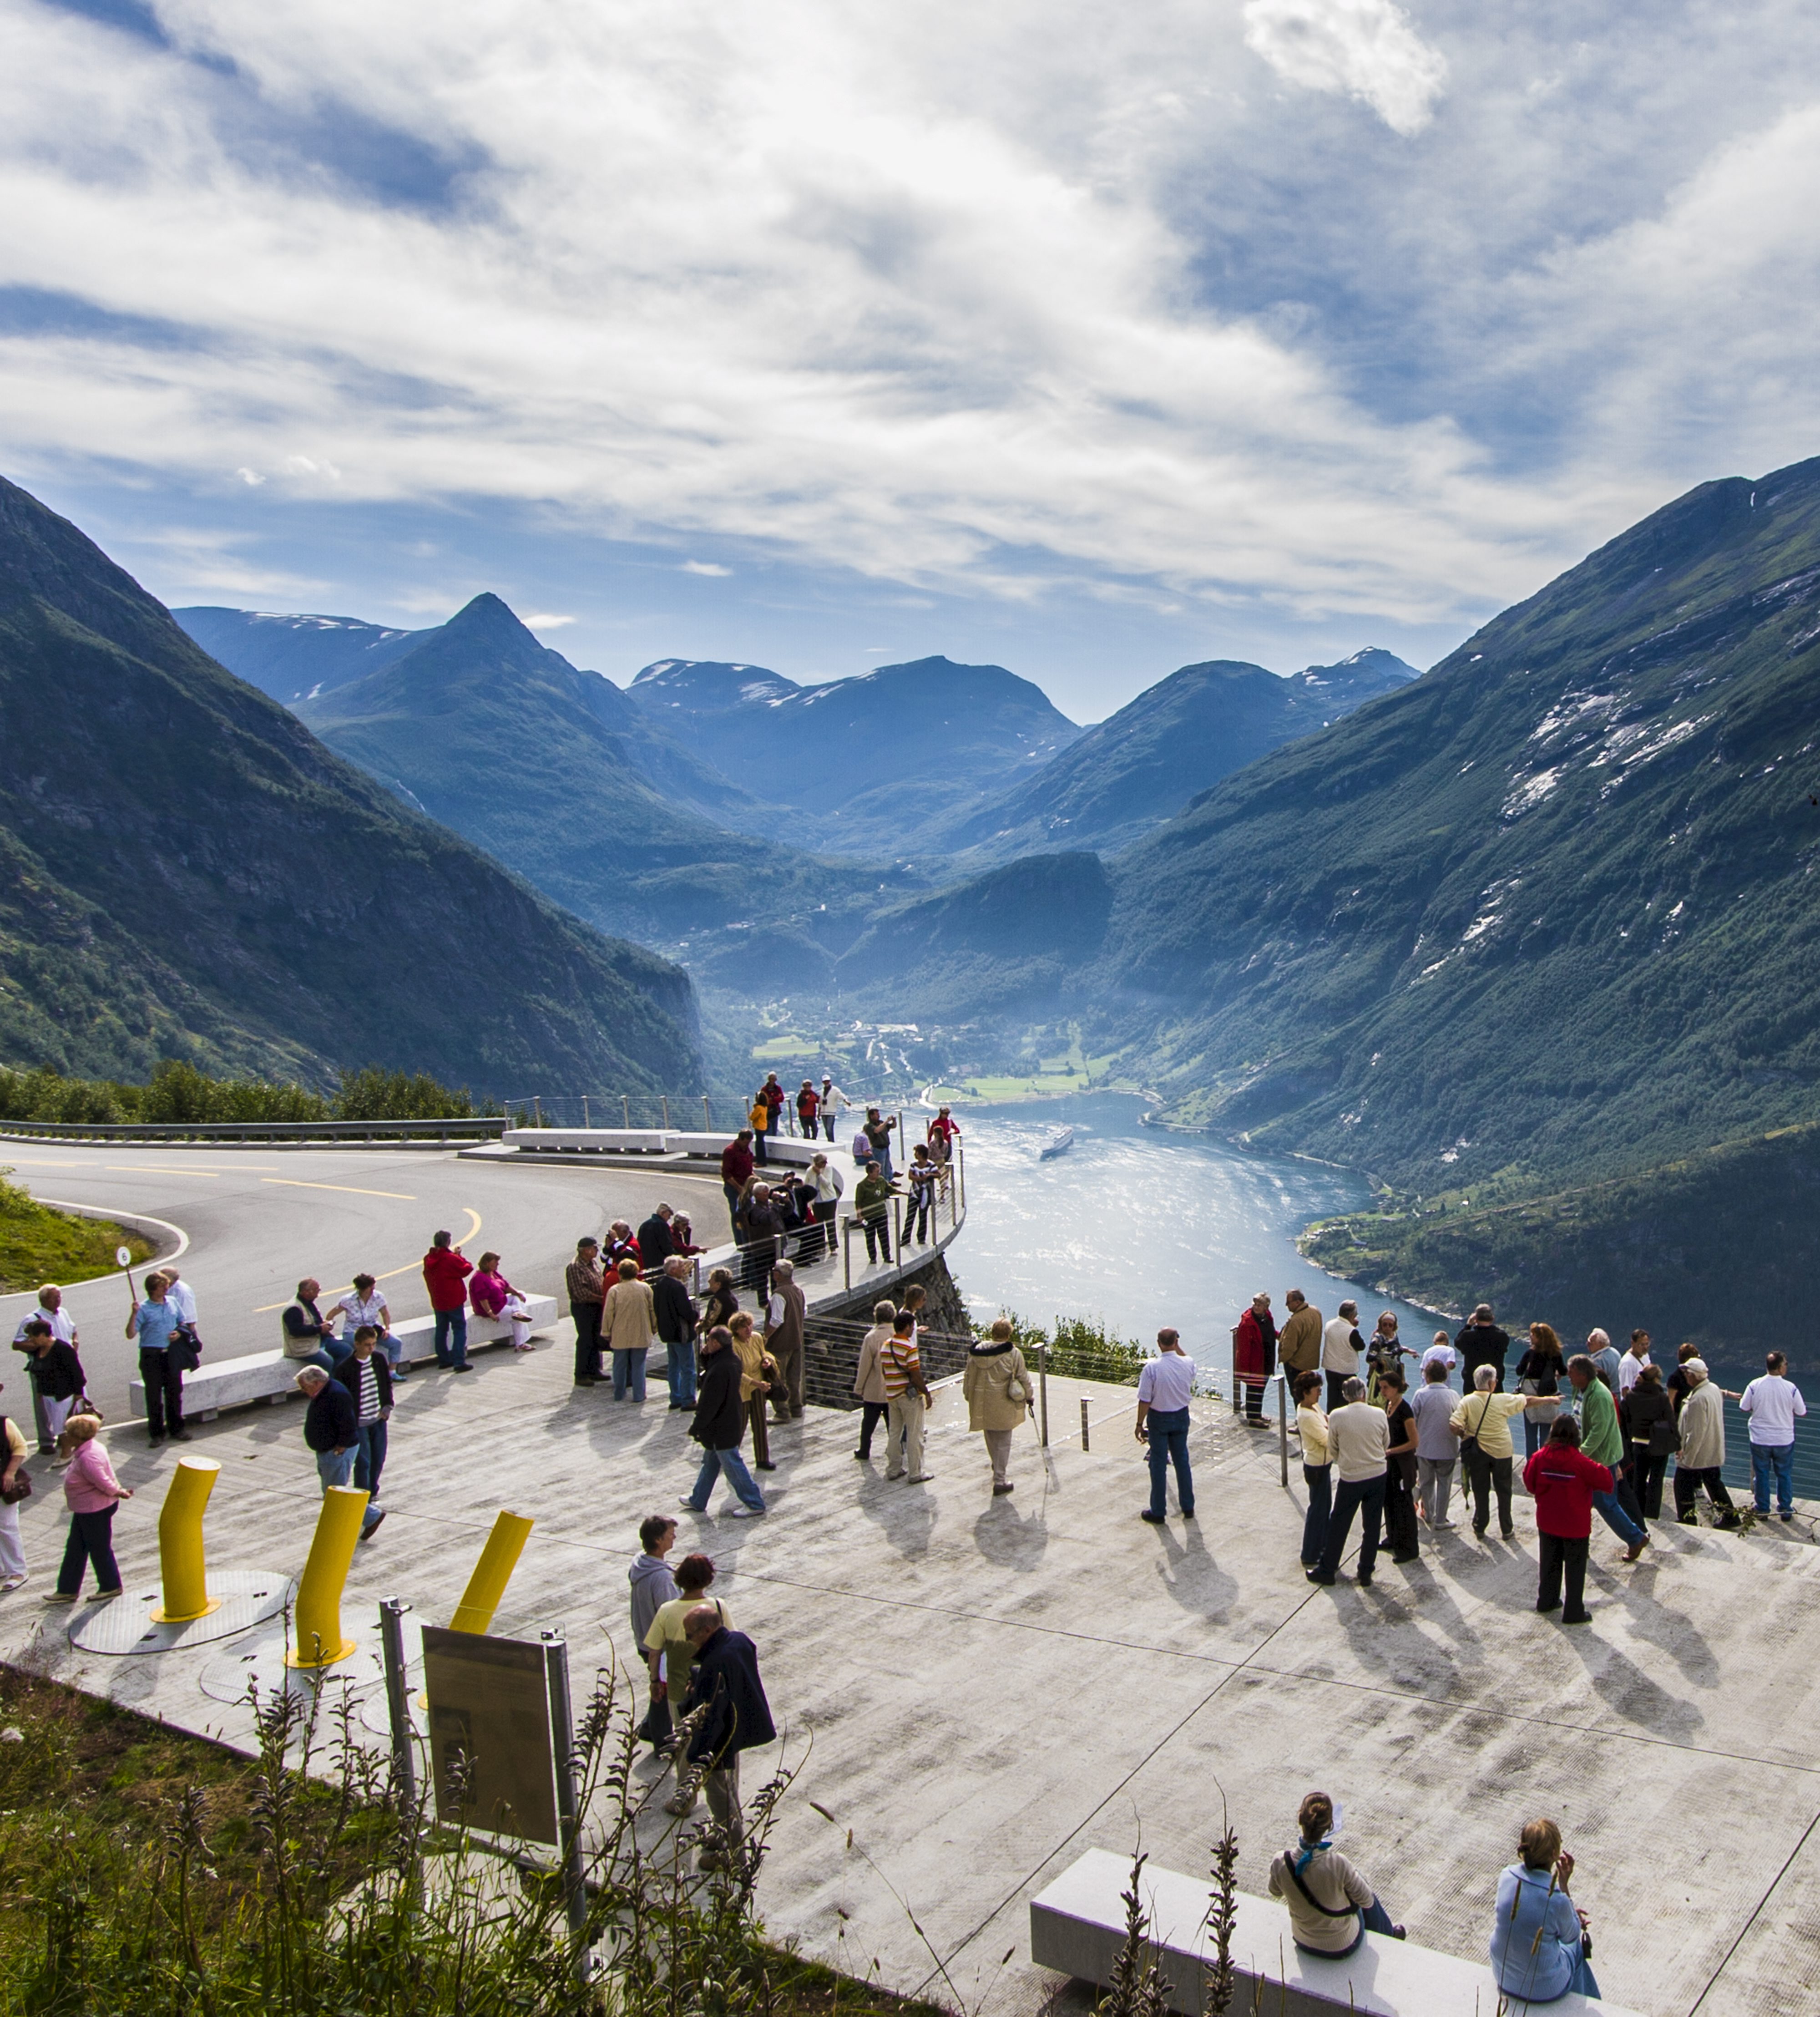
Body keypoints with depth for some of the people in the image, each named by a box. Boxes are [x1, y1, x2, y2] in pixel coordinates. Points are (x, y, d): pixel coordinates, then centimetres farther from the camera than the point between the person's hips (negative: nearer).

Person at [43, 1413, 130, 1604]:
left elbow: (104, 1482, -27)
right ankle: (68, 1590, 26)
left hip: (96, 1510, -10)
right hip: (85, 1509, 10)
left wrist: (119, 1493, -12)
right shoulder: (84, 1450, 3)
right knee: (75, 1549, 16)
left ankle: (111, 1587, 24)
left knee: (99, 1549, 7)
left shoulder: (88, 1458, -30)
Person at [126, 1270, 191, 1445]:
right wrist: (134, 1314, -23)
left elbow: (182, 1323, 20)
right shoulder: (144, 1309, -7)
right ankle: (157, 1433, 12)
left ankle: (176, 1429, 21)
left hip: (171, 1354, 4)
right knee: (154, 1395, 2)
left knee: (175, 1392, 10)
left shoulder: (172, 1303, 8)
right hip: (151, 1356, -4)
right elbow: (131, 1334, -12)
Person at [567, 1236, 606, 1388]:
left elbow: (602, 1283, 18)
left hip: (596, 1307, 9)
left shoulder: (593, 1263, 9)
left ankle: (594, 1371, 25)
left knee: (596, 1341, 14)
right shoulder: (575, 1267, -18)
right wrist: (600, 1299, -17)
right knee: (585, 1341, -2)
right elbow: (581, 1293, -22)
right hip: (583, 1308, -9)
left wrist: (604, 1297, 1)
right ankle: (581, 1376, 6)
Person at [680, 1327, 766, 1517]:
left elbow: (710, 1404, -27)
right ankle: (698, 1501, 37)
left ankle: (755, 1504, 15)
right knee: (710, 1464, 23)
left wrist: (696, 1427, -15)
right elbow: (709, 1369, 15)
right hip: (732, 1421, 10)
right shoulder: (733, 1359, -2)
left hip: (721, 1428, -10)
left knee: (733, 1467, 4)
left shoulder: (720, 1369, -32)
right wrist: (706, 1356, -4)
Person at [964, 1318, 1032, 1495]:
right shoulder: (1013, 1354, -12)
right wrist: (1029, 1396, 11)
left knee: (991, 1440, 22)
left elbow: (969, 1376, 7)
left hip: (982, 1405, 4)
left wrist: (969, 1397, 20)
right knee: (1003, 1442, 4)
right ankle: (1000, 1481, 3)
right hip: (1004, 1406, -4)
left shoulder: (976, 1352, -1)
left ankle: (998, 1471, 40)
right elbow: (1023, 1378, -4)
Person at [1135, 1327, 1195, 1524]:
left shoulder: (1151, 1367, -22)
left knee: (1159, 1464, 7)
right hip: (1181, 1416, 3)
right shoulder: (1187, 1364, -11)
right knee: (1182, 1460, 17)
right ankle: (1188, 1507, 27)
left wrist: (1140, 1424, -6)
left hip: (1159, 1419, -3)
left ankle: (1158, 1512, 14)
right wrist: (1178, 1348, 15)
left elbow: (1145, 1400, -19)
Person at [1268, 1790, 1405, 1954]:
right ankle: (1389, 1935, 56)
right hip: (1342, 1947, -3)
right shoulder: (1338, 1864, -36)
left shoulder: (1281, 1863, -26)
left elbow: (1275, 1892, -4)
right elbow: (1367, 1901, -19)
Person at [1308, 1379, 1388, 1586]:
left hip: (1350, 1478, -2)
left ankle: (1328, 1570, 19)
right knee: (1372, 1526, 13)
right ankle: (1366, 1573, 20)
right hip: (1377, 1475, 2)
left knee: (1338, 1525, 10)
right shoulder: (1379, 1414, -7)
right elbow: (1386, 1444, 7)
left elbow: (1332, 1447, 0)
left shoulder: (1337, 1416, -12)